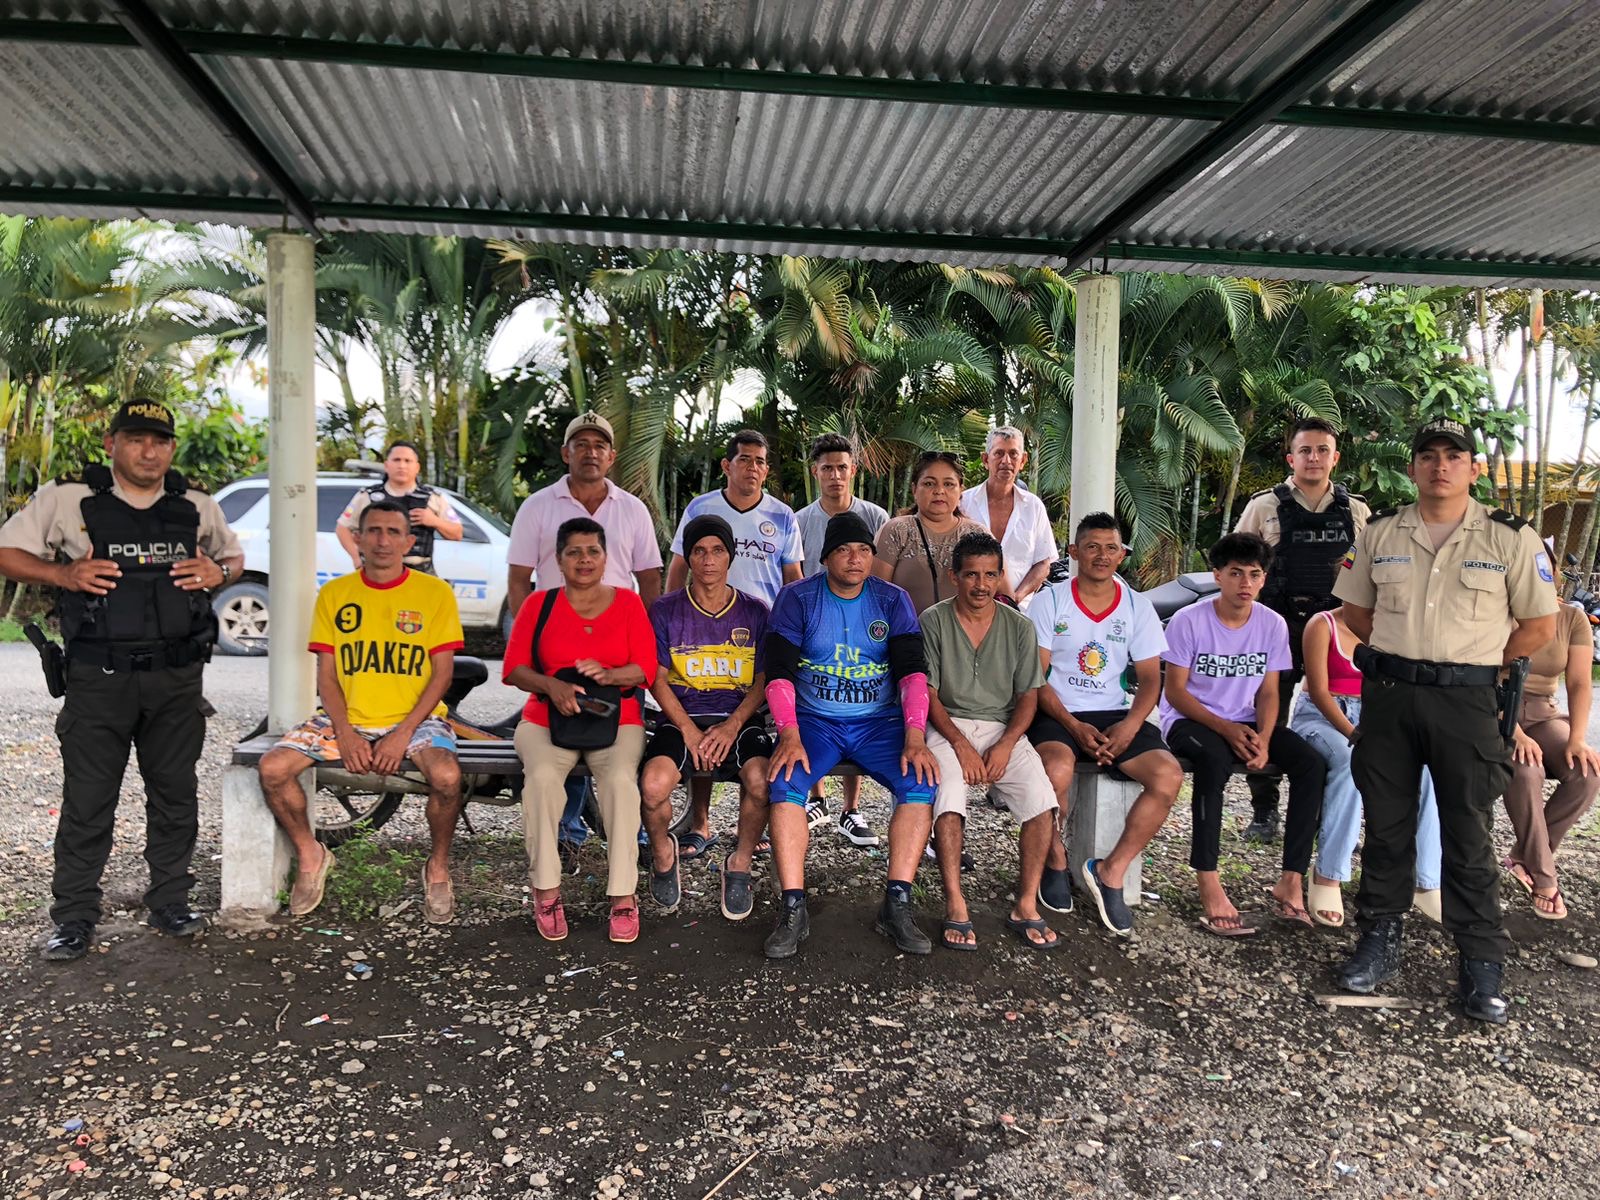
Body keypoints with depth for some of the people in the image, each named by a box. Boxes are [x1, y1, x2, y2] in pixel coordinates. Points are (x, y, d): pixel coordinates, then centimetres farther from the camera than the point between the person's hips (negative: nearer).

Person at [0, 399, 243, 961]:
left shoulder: (197, 507, 9)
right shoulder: (66, 499, 0)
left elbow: (235, 557, 23)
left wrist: (218, 573, 0)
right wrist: (64, 574, -13)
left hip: (177, 678, 3)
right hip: (99, 679, -3)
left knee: (175, 797, 11)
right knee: (87, 802, 3)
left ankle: (171, 903, 24)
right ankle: (74, 919, 14)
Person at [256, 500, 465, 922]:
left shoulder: (435, 593, -1)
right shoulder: (333, 594, 7)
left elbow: (441, 674, -4)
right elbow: (326, 675, 5)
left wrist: (402, 735, -14)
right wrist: (345, 735, -11)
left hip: (414, 718, -3)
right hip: (345, 718, 3)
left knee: (446, 776, -31)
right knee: (272, 768, -18)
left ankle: (438, 868, -3)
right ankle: (310, 855, 9)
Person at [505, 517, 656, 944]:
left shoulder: (628, 603, 8)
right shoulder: (540, 604, 9)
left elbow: (646, 669, 0)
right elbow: (514, 667, 1)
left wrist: (608, 675, -21)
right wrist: (551, 685, -18)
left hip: (616, 717, 0)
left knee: (620, 779, -32)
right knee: (542, 775, -32)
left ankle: (623, 894, -22)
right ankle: (546, 890, -21)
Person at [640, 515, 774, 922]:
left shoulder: (755, 612, 8)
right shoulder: (665, 611, 6)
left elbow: (764, 680, 5)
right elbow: (657, 679, 1)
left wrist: (732, 726, -12)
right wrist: (689, 730, -12)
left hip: (739, 718, 0)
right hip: (682, 718, 0)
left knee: (760, 780, -32)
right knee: (653, 784, -30)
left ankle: (739, 863, -1)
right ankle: (663, 853, 6)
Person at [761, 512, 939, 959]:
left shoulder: (893, 600, 4)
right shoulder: (797, 598, 0)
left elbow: (912, 670, -4)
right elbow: (779, 672, -7)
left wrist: (914, 737, -19)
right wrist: (789, 735, -23)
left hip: (880, 721, 1)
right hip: (814, 720, -1)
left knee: (922, 783, -25)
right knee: (786, 785, -29)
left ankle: (897, 906, -17)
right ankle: (793, 911, -21)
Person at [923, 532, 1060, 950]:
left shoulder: (1018, 626, 7)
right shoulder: (933, 621, 0)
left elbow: (1028, 696, 5)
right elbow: (927, 694, -4)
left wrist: (1005, 745, -12)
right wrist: (960, 744, -16)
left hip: (1003, 730, 2)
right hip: (948, 727, -2)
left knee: (1042, 799, -22)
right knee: (948, 798, -30)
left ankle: (1026, 907, -10)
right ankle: (955, 908, -22)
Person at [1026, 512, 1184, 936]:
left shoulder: (1137, 607, 8)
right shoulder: (1049, 601, -1)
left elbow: (1149, 678, 6)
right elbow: (1035, 676, -5)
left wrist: (1129, 727, -13)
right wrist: (1074, 727, -18)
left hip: (1115, 716, 3)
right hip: (1057, 713, -3)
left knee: (1169, 775, -22)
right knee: (1056, 771, -35)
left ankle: (1111, 871, -6)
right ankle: (1055, 862, -5)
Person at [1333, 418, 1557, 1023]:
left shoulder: (1511, 538, -1)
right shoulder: (1380, 534, 6)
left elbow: (1540, 625, 3)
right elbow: (1356, 610, 15)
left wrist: (1475, 664, 0)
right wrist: (1400, 655, 6)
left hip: (1466, 700, -2)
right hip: (1388, 695, 2)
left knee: (1468, 836, 3)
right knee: (1385, 826, 10)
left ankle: (1481, 966, 14)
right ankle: (1378, 940, 22)